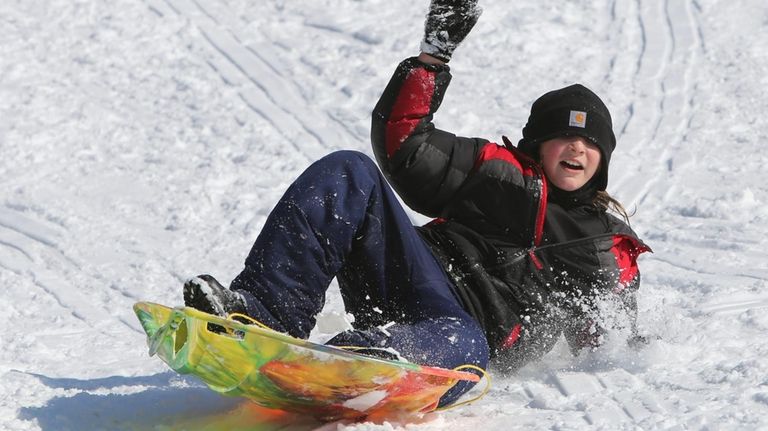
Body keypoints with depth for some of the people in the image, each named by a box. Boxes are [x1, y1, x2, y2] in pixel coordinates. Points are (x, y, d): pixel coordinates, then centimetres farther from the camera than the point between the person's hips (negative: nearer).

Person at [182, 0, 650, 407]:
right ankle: (263, 315, -39)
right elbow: (404, 144, 16)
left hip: (474, 328, -2)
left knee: (459, 350, -43)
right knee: (347, 173, -22)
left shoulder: (610, 253, 25)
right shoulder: (502, 170, 26)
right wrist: (433, 58, 9)